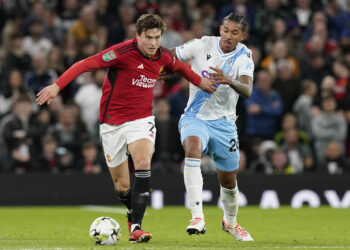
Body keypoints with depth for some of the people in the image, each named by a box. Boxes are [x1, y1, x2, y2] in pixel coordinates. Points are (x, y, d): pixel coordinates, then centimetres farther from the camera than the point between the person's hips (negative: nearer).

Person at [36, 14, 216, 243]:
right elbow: (86, 64, -23)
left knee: (143, 162, -27)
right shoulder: (123, 52, -19)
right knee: (122, 185, 3)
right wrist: (57, 85, -31)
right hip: (112, 123, -2)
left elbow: (179, 67, 24)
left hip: (141, 119, 2)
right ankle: (132, 212, 39)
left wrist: (200, 81, 32)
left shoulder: (163, 56, -2)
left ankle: (136, 227, -27)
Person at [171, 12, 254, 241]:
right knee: (193, 145, -35)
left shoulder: (244, 57, -8)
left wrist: (229, 80, -44)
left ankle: (230, 222, 42)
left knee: (228, 180, 9)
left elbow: (247, 91, -26)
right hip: (195, 117, -1)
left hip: (224, 122, 1)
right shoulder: (202, 45, -7)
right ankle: (198, 217, -42)